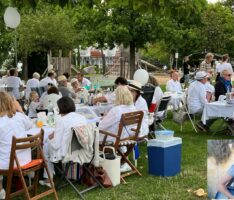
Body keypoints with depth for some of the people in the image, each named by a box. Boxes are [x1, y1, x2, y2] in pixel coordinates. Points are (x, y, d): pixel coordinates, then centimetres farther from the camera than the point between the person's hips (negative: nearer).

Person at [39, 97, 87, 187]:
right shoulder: (83, 118, -1)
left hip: (67, 154, -7)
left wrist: (51, 138, 5)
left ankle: (48, 180, 29)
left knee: (45, 147, 23)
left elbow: (56, 145, -17)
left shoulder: (61, 121, -19)